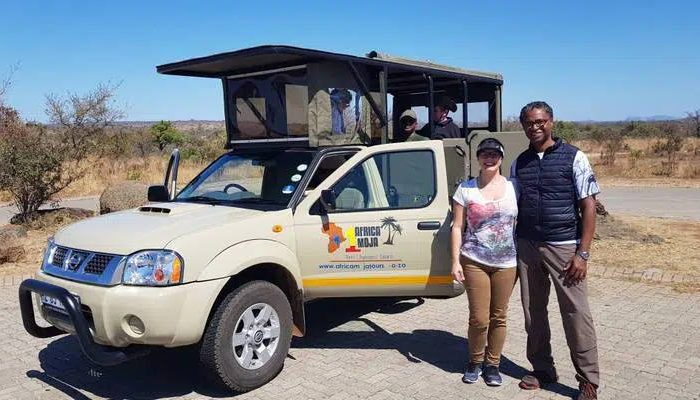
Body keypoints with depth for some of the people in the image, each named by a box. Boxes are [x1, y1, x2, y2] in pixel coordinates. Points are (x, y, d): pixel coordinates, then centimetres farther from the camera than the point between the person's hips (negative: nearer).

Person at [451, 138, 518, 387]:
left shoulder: (512, 187, 3)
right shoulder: (466, 189, 0)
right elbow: (457, 227, 1)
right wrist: (455, 261, -5)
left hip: (506, 263, 1)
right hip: (474, 261, -1)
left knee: (498, 317, 9)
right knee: (479, 319, 1)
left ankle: (492, 364, 27)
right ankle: (475, 362, 25)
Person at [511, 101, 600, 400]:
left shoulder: (573, 158, -2)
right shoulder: (519, 163, 9)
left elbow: (588, 207, -4)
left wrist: (582, 254, -11)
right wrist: (512, 250, 9)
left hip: (563, 246, -4)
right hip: (526, 247, 4)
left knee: (576, 314, -1)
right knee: (533, 312, 11)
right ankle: (542, 370, 27)